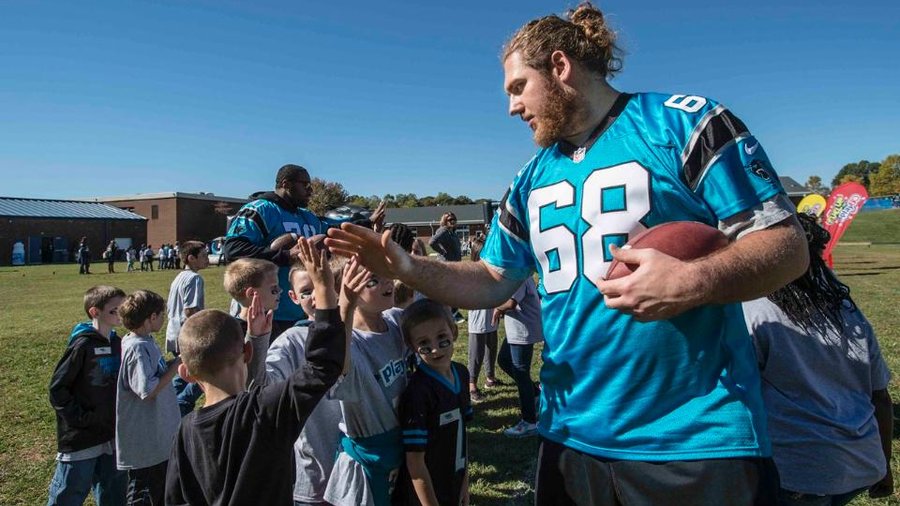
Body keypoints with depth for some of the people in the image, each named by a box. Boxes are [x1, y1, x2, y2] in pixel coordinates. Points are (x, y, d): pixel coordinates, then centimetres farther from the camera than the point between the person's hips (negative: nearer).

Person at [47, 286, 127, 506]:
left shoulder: (117, 343, 4)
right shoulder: (82, 345, -17)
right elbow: (57, 388, -14)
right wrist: (78, 418, -14)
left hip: (111, 435, 6)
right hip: (80, 438, -6)